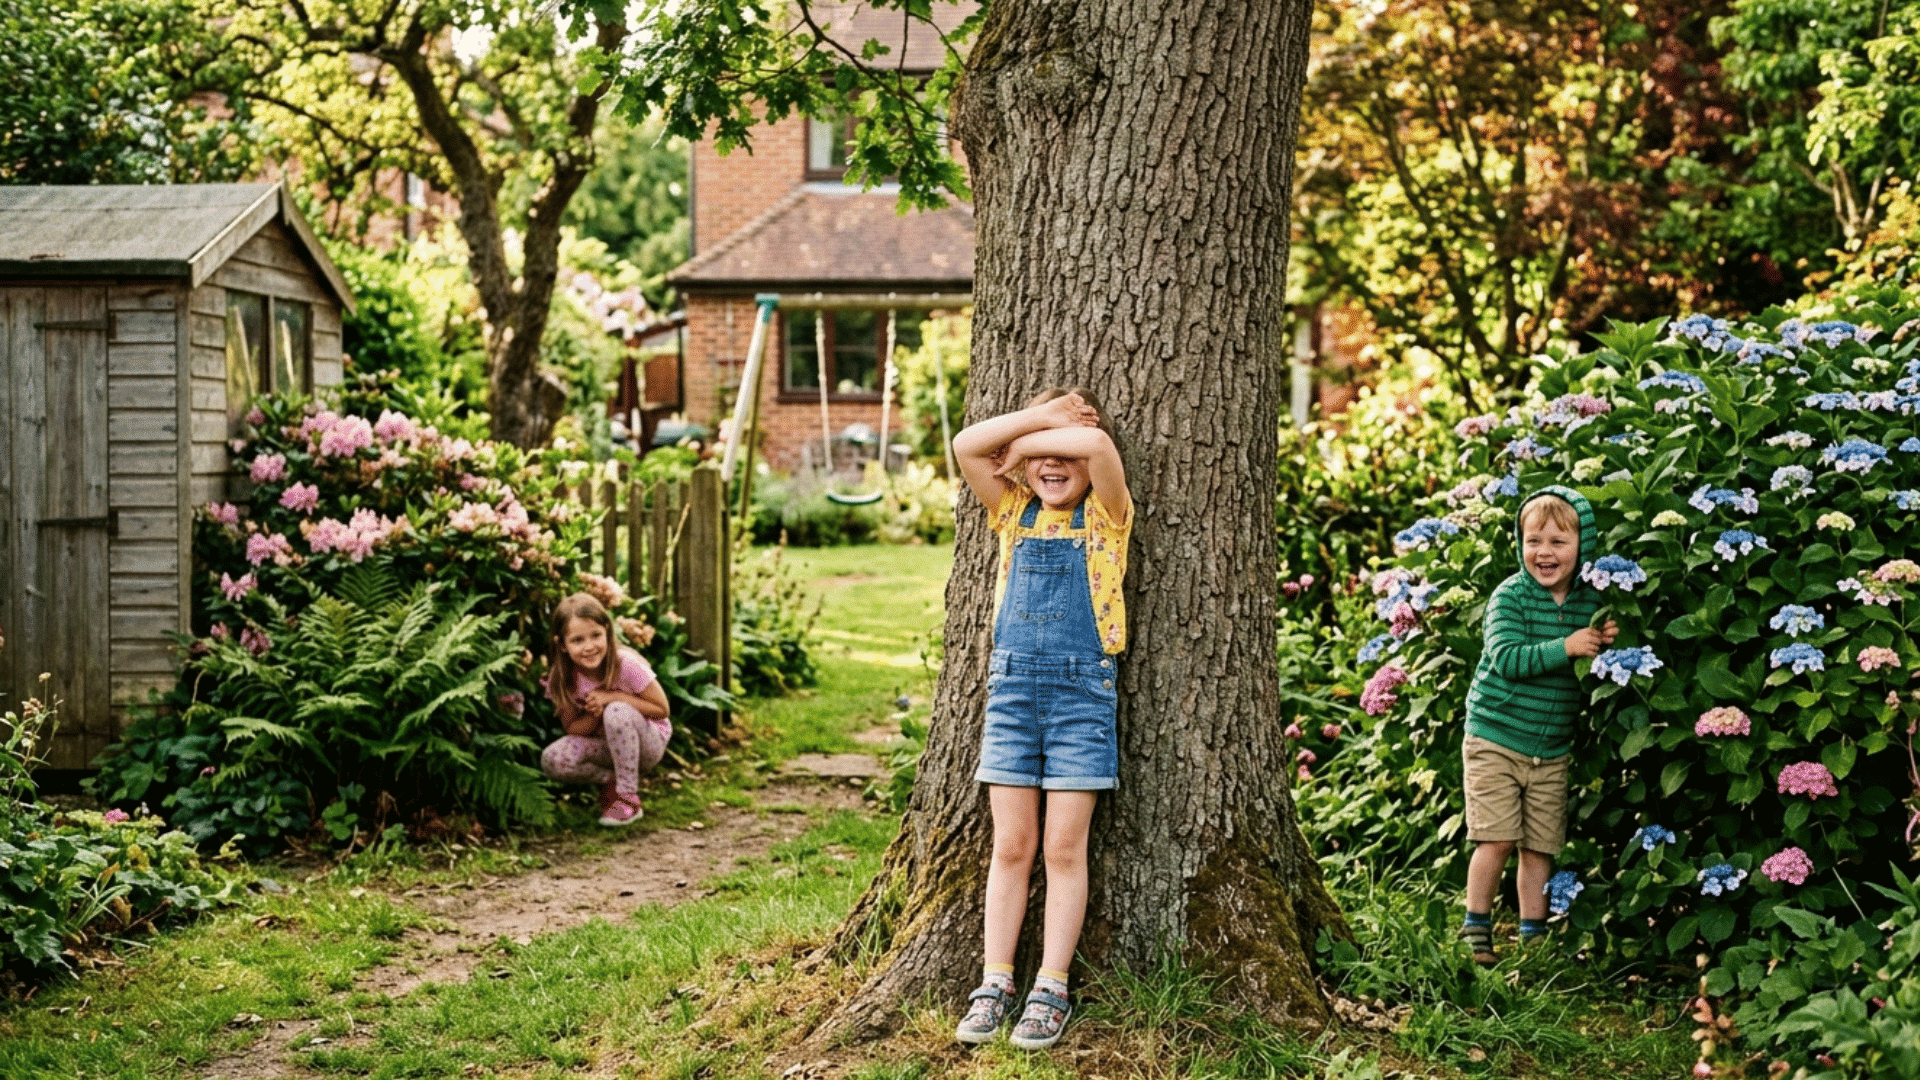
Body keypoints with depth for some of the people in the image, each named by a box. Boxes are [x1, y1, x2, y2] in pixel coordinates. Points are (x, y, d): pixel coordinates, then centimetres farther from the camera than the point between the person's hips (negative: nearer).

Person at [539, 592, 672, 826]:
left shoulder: (626, 664, -24)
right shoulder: (561, 680, -14)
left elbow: (662, 709, -17)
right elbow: (573, 728, -5)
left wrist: (612, 697, -27)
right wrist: (594, 715, -28)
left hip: (647, 744, -3)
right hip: (606, 746, 3)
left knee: (617, 713, -36)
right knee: (552, 761, -24)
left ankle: (629, 796, -20)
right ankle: (611, 780, 1)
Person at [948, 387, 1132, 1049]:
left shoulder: (1105, 517, 0)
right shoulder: (1013, 512, 10)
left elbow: (1098, 443, -20)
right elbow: (967, 446, -5)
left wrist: (1026, 442, -7)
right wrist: (1043, 416, -4)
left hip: (1082, 688, -3)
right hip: (1012, 683, 3)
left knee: (1064, 849, 0)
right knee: (1011, 846, 4)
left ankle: (1050, 989, 7)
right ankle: (995, 985, 9)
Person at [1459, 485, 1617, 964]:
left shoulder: (1591, 601, 3)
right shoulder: (1510, 596, -11)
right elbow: (1506, 658, -22)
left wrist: (1607, 646, -12)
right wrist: (1564, 647, -30)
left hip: (1553, 749, 4)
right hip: (1495, 738, -4)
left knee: (1540, 847, 8)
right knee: (1498, 839, -7)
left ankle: (1533, 936, 22)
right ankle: (1476, 932, 9)